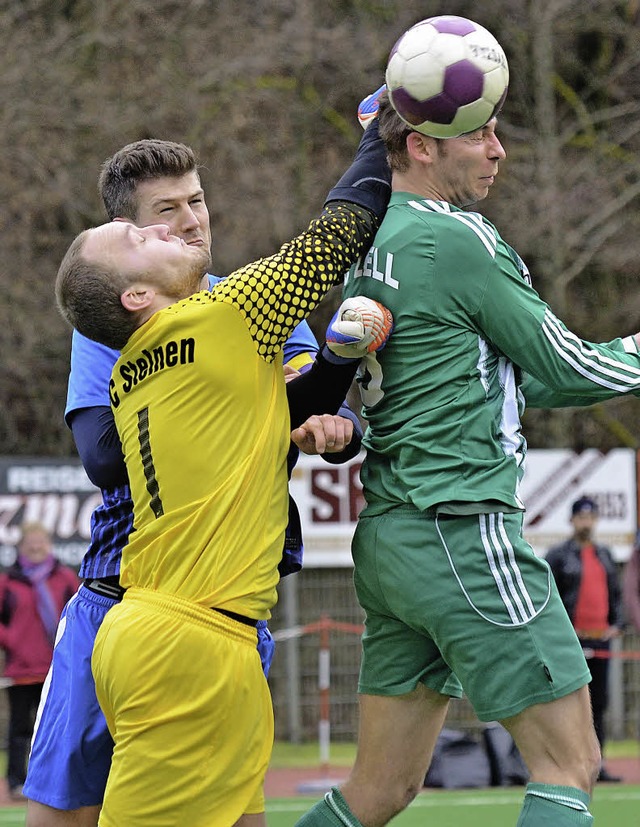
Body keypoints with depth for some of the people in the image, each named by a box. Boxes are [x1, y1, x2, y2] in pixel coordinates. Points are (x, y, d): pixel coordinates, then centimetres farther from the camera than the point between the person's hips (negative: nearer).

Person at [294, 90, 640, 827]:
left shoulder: (366, 247, 15)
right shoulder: (456, 240, -12)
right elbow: (562, 366, -4)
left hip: (388, 537, 9)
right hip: (461, 531, -9)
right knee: (568, 765, -5)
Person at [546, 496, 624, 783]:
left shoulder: (604, 555, 16)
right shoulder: (558, 555, -2)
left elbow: (615, 592, 21)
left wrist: (617, 624, 7)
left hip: (601, 640, 6)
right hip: (572, 640, -6)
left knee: (599, 703, 8)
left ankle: (596, 765, 13)